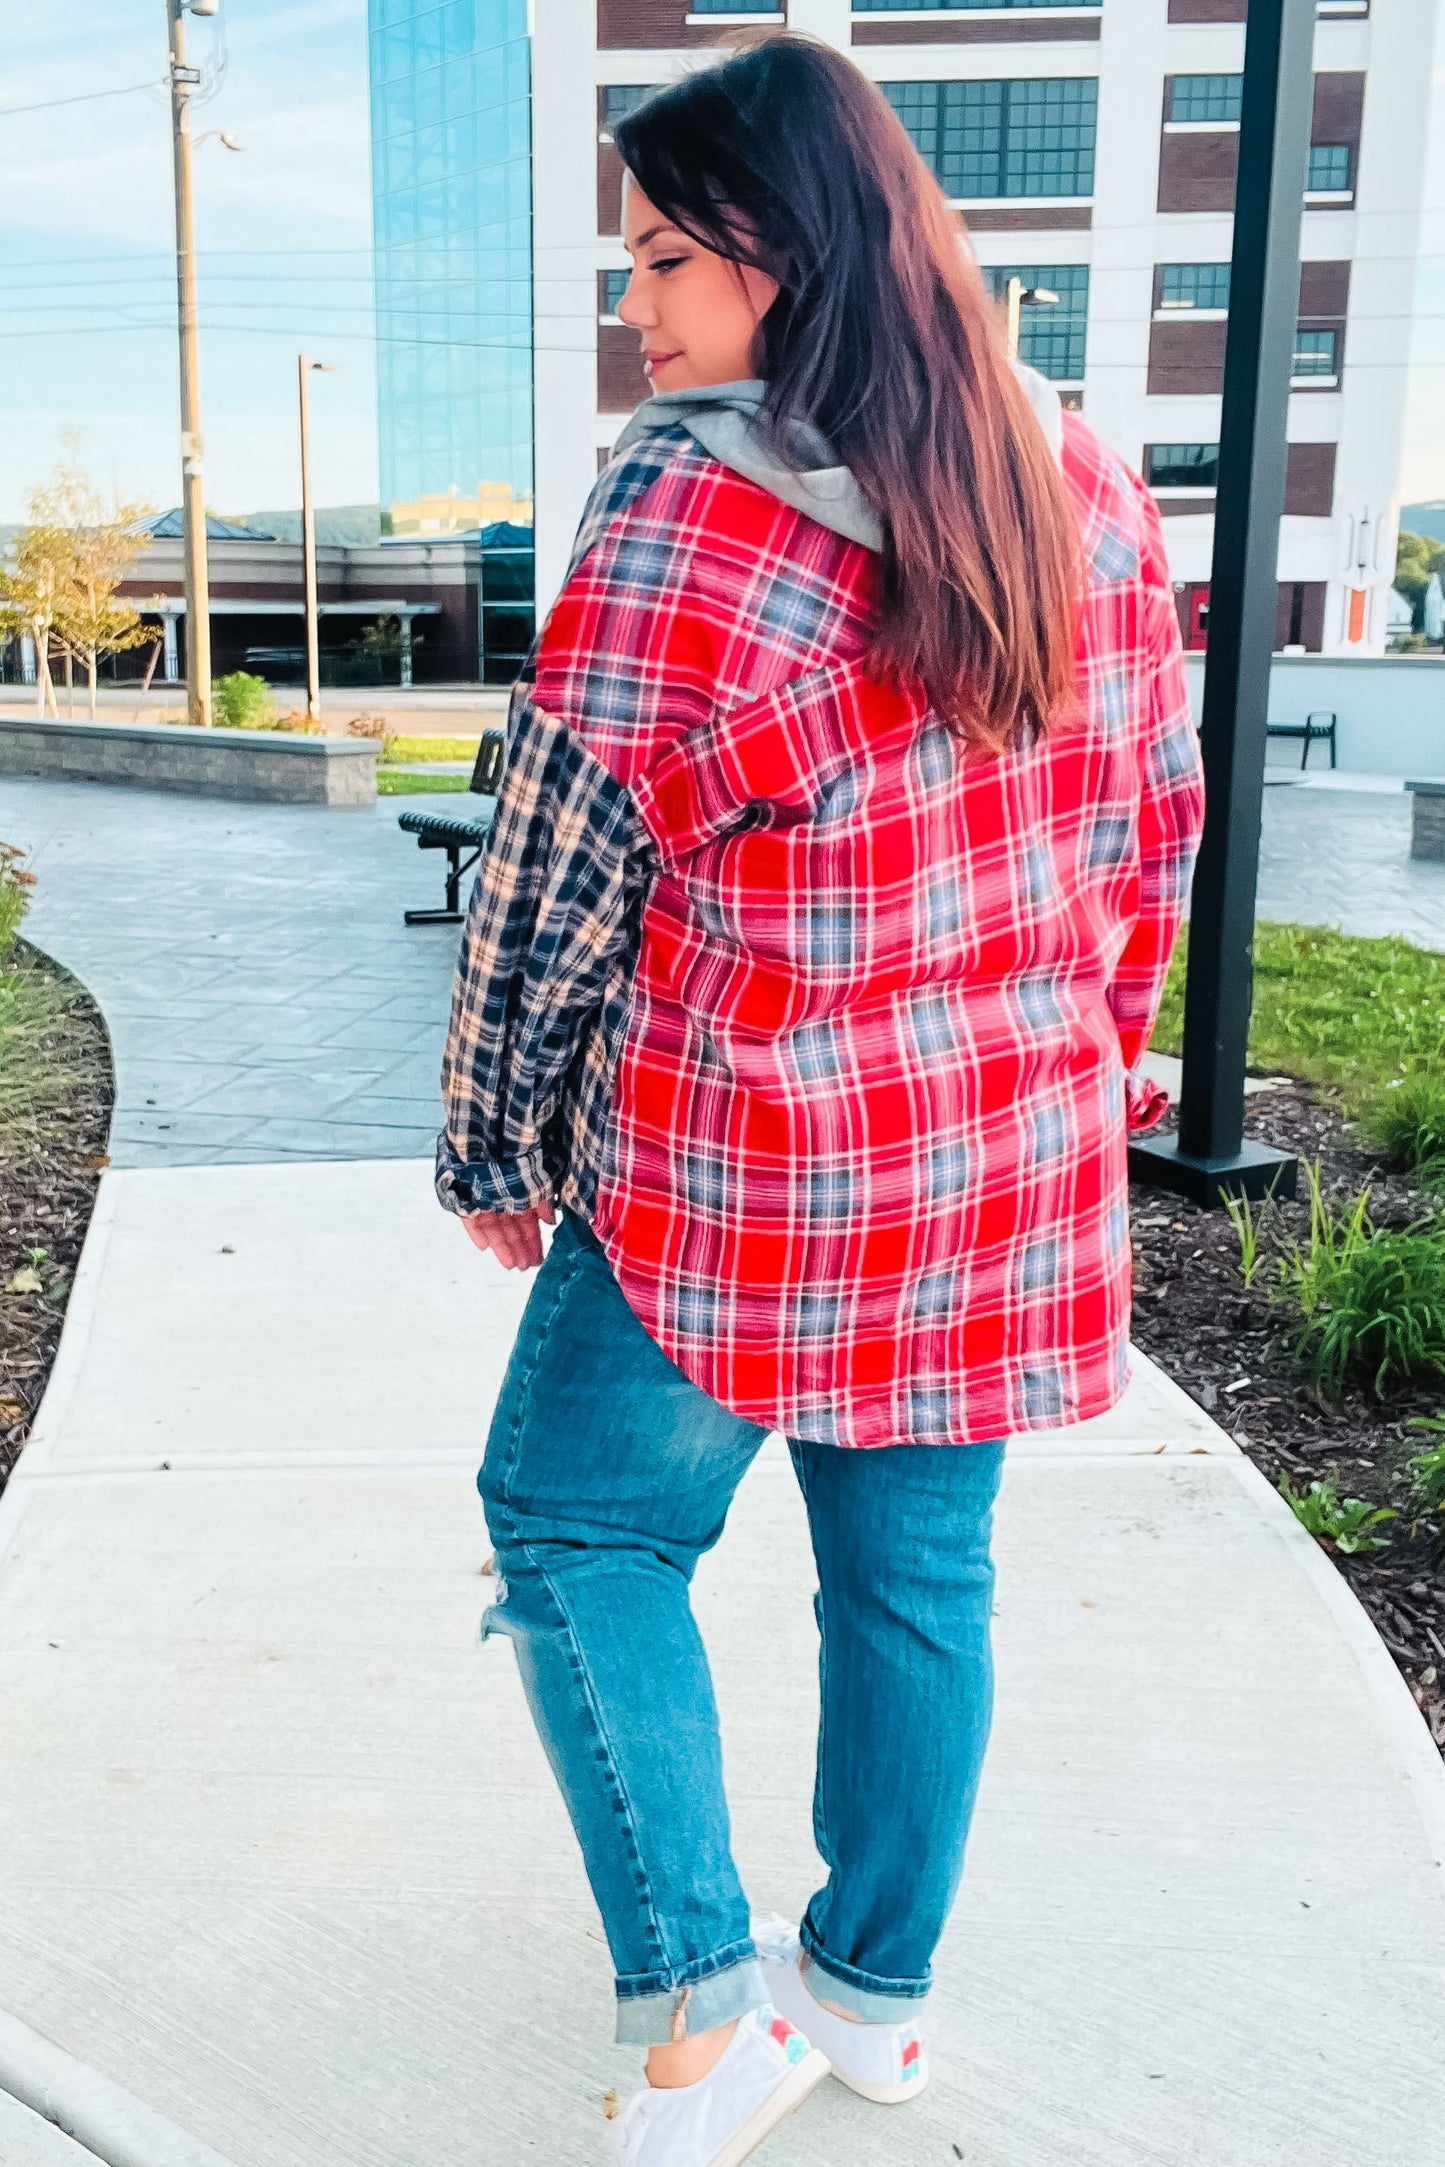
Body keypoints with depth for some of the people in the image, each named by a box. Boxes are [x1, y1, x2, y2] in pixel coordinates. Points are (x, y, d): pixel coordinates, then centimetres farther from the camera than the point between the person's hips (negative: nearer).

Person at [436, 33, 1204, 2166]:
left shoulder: (687, 508, -16)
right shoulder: (1084, 483, 3)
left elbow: (559, 866, -12)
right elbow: (1156, 807, 10)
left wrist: (499, 1147, 1)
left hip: (740, 1178, -6)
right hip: (1021, 1156, 6)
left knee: (576, 1523, 14)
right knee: (922, 1567, 18)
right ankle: (876, 1991, 36)